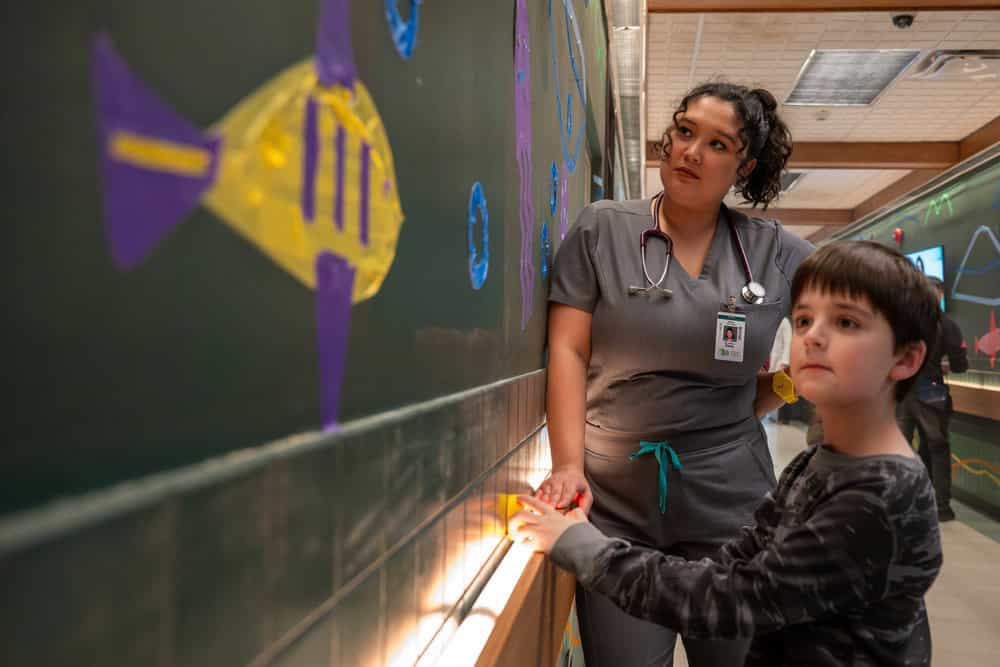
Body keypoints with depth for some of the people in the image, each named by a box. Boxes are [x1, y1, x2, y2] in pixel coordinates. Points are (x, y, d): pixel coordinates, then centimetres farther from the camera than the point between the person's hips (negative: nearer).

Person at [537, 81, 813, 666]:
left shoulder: (777, 253, 3)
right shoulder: (601, 230, 1)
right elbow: (568, 352, -4)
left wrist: (753, 403, 5)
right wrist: (569, 466, -14)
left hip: (730, 501, 2)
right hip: (614, 499, -1)